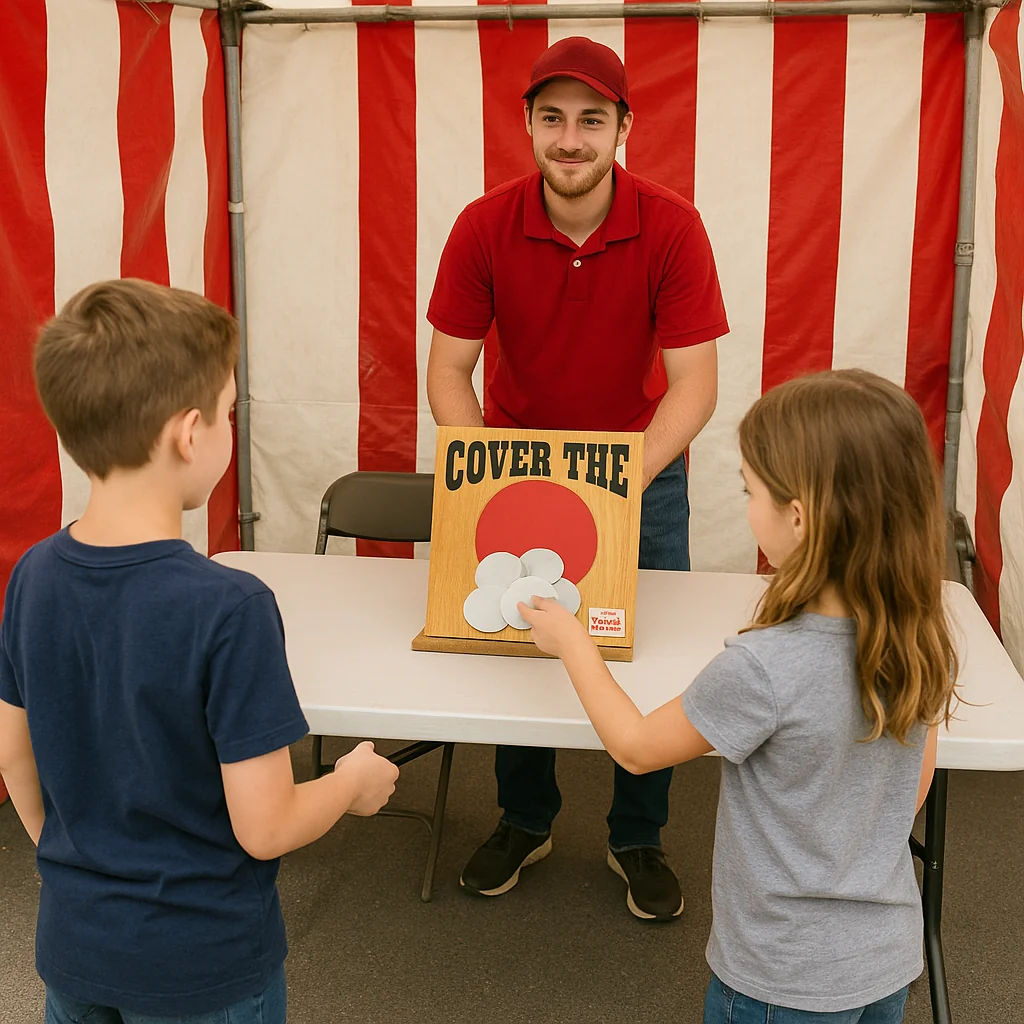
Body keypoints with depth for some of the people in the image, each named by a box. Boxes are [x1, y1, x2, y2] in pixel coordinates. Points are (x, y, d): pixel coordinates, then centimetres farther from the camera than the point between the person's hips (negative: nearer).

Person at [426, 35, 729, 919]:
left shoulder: (672, 229, -20)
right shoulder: (485, 227, -16)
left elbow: (694, 382, -22)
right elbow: (449, 366, -13)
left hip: (643, 468, -1)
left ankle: (638, 840, 27)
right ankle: (526, 822, 33)